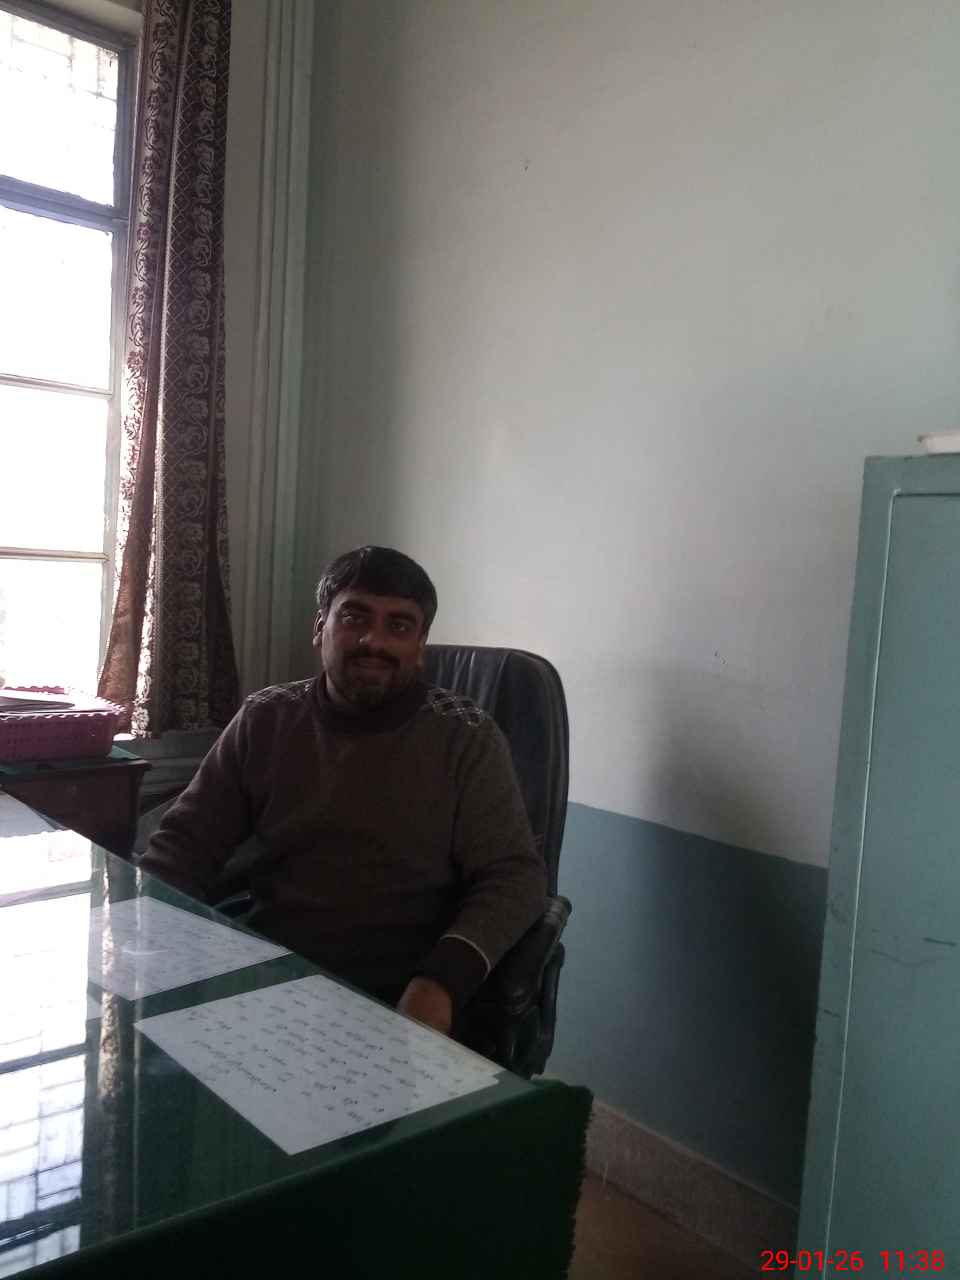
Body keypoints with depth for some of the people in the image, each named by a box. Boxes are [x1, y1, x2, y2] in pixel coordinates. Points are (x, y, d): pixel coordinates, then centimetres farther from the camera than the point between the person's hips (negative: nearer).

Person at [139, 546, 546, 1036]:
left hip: (400, 1002, -3)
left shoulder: (467, 739, -1)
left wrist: (443, 978, -22)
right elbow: (185, 843, 11)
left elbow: (513, 876, -5)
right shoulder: (264, 719, 8)